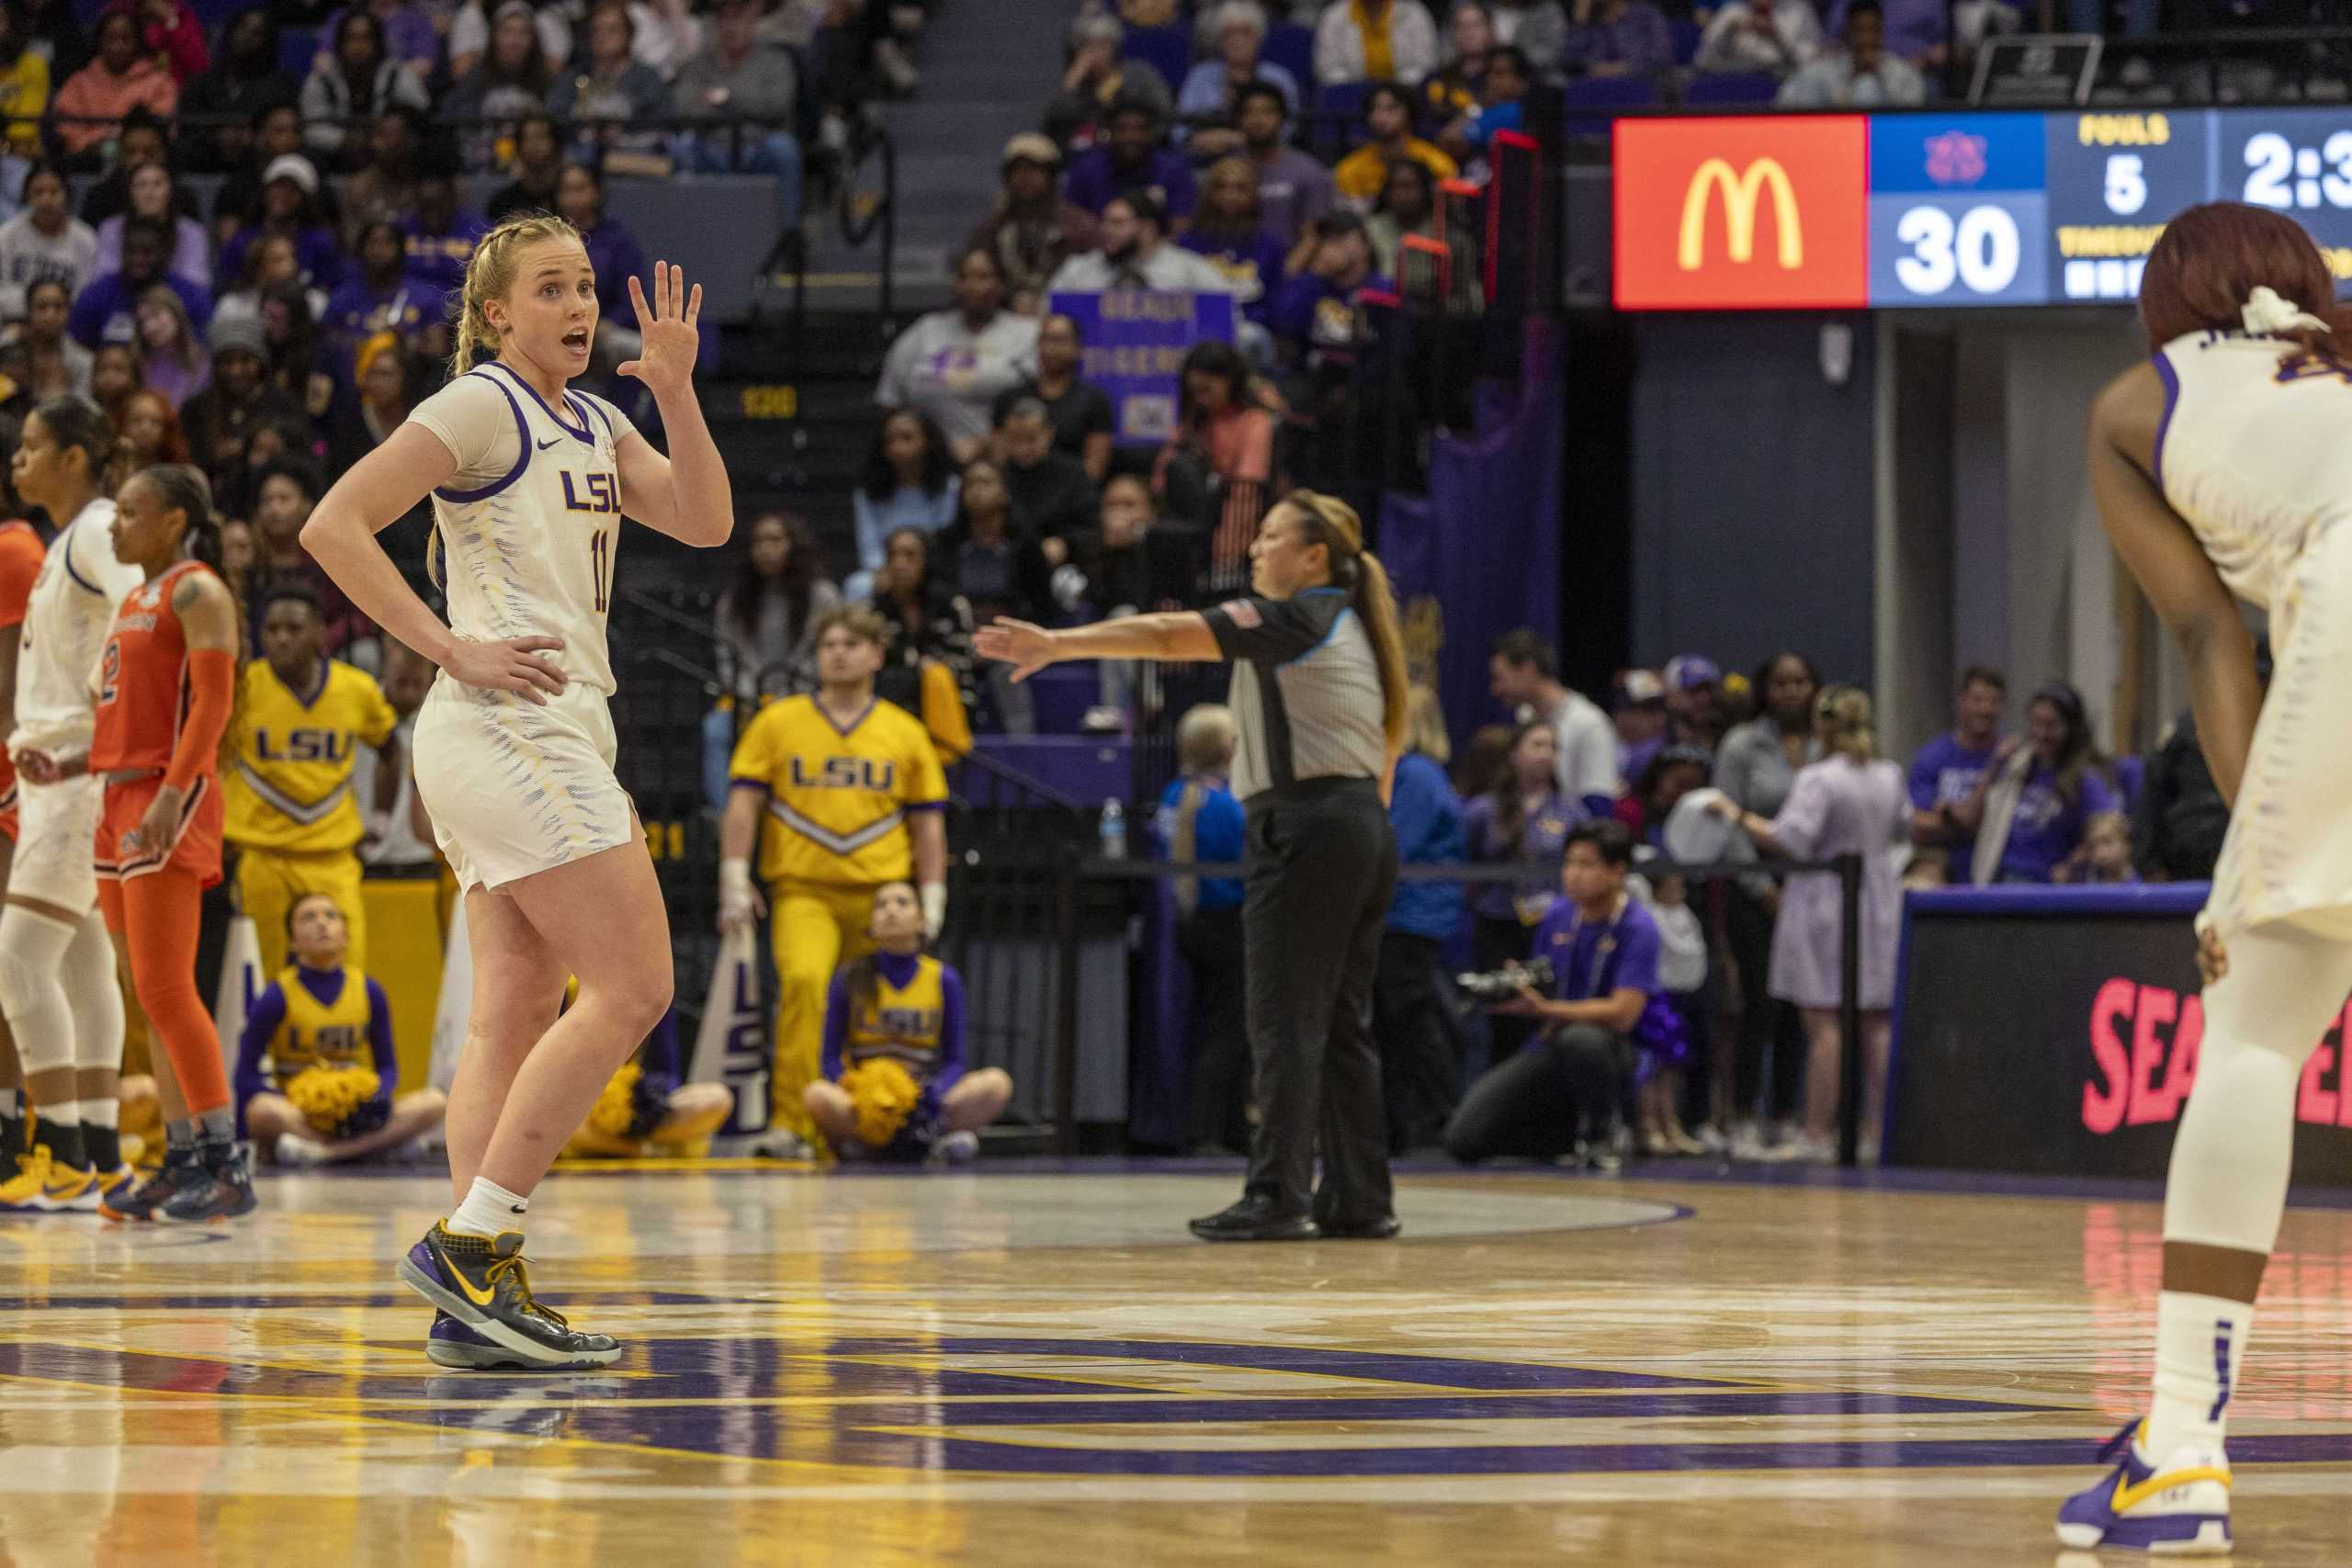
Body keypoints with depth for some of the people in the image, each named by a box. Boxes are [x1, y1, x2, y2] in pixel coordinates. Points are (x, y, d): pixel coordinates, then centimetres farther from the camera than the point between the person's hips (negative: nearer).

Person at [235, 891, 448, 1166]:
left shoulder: (369, 991, 7)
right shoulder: (278, 996, -3)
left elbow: (387, 1066, 12)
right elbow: (247, 1074, -3)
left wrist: (379, 1097, -12)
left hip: (357, 1113, 4)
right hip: (298, 1117, -4)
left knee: (435, 1102, -23)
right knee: (263, 1110, -38)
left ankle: (317, 1152, -30)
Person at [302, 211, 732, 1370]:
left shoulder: (592, 425, 20)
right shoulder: (481, 407, -6)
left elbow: (704, 523, 10)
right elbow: (333, 526, -13)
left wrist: (676, 392, -2)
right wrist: (455, 651, -17)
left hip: (559, 733, 9)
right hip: (512, 724, -9)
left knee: (513, 1016, 2)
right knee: (631, 985, -14)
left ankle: (478, 1295, -3)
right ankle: (469, 1242, -17)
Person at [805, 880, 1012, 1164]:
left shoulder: (944, 980, 5)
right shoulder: (850, 979, 3)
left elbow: (954, 1061, 6)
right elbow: (831, 1059, 2)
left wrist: (935, 1095, -18)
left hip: (921, 1099, 1)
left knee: (997, 1083, -26)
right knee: (817, 1095, -36)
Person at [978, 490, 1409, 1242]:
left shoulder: (1291, 619, -8)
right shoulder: (1353, 629, 18)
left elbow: (1168, 635, -14)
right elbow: (1385, 750, 20)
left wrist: (1057, 644, -16)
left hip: (1304, 824, -9)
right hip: (1365, 828, 9)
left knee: (1285, 1024, -9)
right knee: (1341, 1025, 10)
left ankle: (1277, 1196, -13)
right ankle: (1359, 1200, 10)